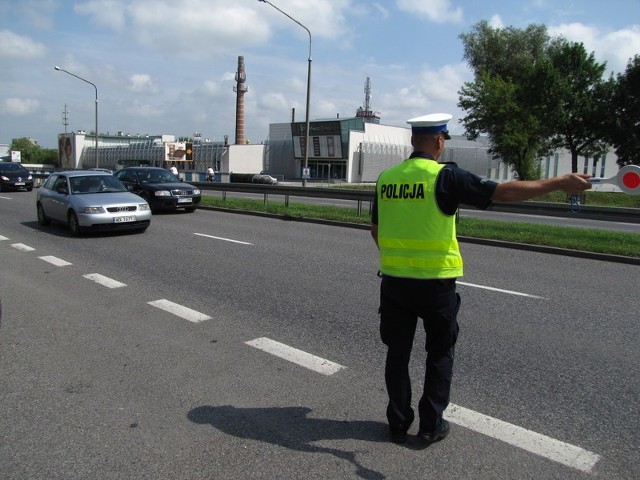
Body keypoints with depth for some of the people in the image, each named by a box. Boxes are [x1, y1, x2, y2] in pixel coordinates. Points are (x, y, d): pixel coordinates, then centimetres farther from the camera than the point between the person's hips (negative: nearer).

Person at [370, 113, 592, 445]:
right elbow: (503, 192, -15)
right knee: (439, 354, 16)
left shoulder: (386, 178, 2)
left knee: (398, 352, 15)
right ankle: (431, 426, 24)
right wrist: (558, 183, -8)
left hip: (393, 281, 4)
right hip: (435, 282, -3)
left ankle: (398, 424, 25)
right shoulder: (445, 176, -12)